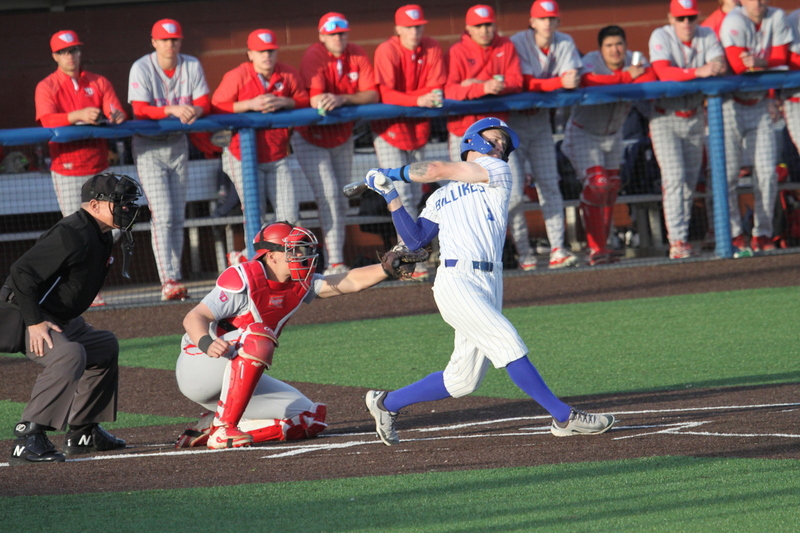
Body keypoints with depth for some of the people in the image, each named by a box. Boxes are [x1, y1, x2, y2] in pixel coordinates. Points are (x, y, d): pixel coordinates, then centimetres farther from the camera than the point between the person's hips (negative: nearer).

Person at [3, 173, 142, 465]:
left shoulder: (101, 237, 10)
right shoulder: (72, 235, -23)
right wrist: (33, 323, -30)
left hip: (62, 319, 11)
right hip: (27, 314, -11)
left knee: (105, 347, 23)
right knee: (69, 355, -33)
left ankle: (83, 432, 25)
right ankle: (28, 439, -37)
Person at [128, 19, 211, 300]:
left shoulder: (192, 66, 0)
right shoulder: (141, 69, -13)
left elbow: (204, 101, -4)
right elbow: (140, 110, -21)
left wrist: (195, 110, -28)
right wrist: (172, 110, -36)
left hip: (178, 144, 5)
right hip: (149, 147, -5)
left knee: (178, 217, 6)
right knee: (162, 216, -14)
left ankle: (174, 281, 11)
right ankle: (168, 281, -18)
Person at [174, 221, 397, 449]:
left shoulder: (299, 285, 2)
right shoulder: (244, 281, -19)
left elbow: (350, 282, -4)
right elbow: (194, 317, -23)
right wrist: (207, 344, -43)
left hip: (236, 381, 8)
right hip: (197, 368, -8)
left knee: (311, 419, -2)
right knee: (258, 337, -34)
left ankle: (212, 426, 1)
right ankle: (223, 429, -32)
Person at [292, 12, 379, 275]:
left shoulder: (357, 55, -7)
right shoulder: (313, 56, -19)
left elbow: (373, 95, -16)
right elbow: (315, 99, -29)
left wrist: (343, 99, -32)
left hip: (343, 136, 5)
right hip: (312, 137, -5)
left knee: (341, 201, 8)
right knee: (328, 195, -16)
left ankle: (333, 263, 15)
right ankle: (335, 263, -20)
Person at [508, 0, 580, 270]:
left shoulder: (565, 44, -1)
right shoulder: (518, 44, -15)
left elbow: (573, 78, -11)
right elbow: (525, 84, -23)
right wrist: (560, 82, -35)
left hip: (540, 119, 4)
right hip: (512, 122, -4)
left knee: (550, 185, -1)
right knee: (513, 193, -9)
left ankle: (557, 250, -3)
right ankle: (524, 254, 1)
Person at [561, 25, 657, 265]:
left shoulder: (633, 61, -8)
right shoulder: (591, 61, -20)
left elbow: (651, 79, -26)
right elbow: (587, 81, -41)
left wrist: (611, 83, -35)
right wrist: (627, 77, -34)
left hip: (613, 135, 6)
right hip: (584, 133, -6)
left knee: (611, 187, 8)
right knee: (596, 184, -16)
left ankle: (602, 246, 17)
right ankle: (596, 248, -13)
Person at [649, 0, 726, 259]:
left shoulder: (706, 36, 3)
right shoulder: (660, 36, -10)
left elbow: (720, 63, -11)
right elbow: (664, 72, -26)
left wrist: (715, 67, -35)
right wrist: (698, 72, -39)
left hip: (694, 118, 5)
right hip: (666, 118, -5)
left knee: (690, 180, 7)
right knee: (674, 178, -14)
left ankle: (683, 239, 15)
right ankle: (677, 241, -19)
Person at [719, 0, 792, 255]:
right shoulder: (734, 21, -14)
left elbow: (782, 57, -7)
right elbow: (737, 64, -23)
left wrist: (759, 62, -25)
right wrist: (769, 63, -15)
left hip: (759, 104, 4)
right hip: (731, 105, -4)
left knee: (767, 171, 0)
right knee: (729, 172, -6)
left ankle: (762, 234, 8)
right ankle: (734, 235, 2)